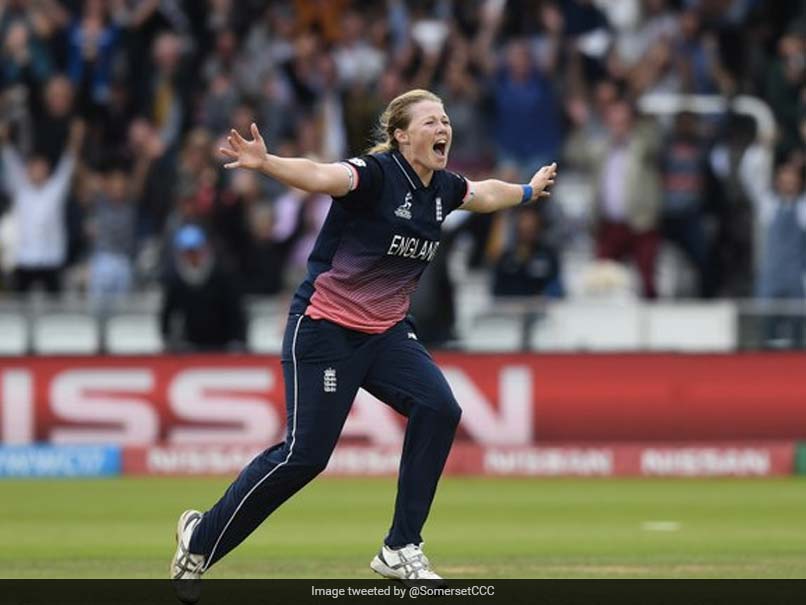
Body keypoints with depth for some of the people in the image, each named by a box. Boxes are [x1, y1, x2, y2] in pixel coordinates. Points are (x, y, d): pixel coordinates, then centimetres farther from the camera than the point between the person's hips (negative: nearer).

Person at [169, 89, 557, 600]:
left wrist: (529, 191, 46)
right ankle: (201, 538, 9)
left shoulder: (444, 187, 4)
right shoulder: (377, 174, -18)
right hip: (326, 330, -7)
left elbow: (483, 194, 29)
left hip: (387, 333, 7)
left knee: (438, 409, -16)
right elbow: (318, 176, -38)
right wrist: (266, 164, -57)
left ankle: (401, 549, -6)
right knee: (305, 454, -11)